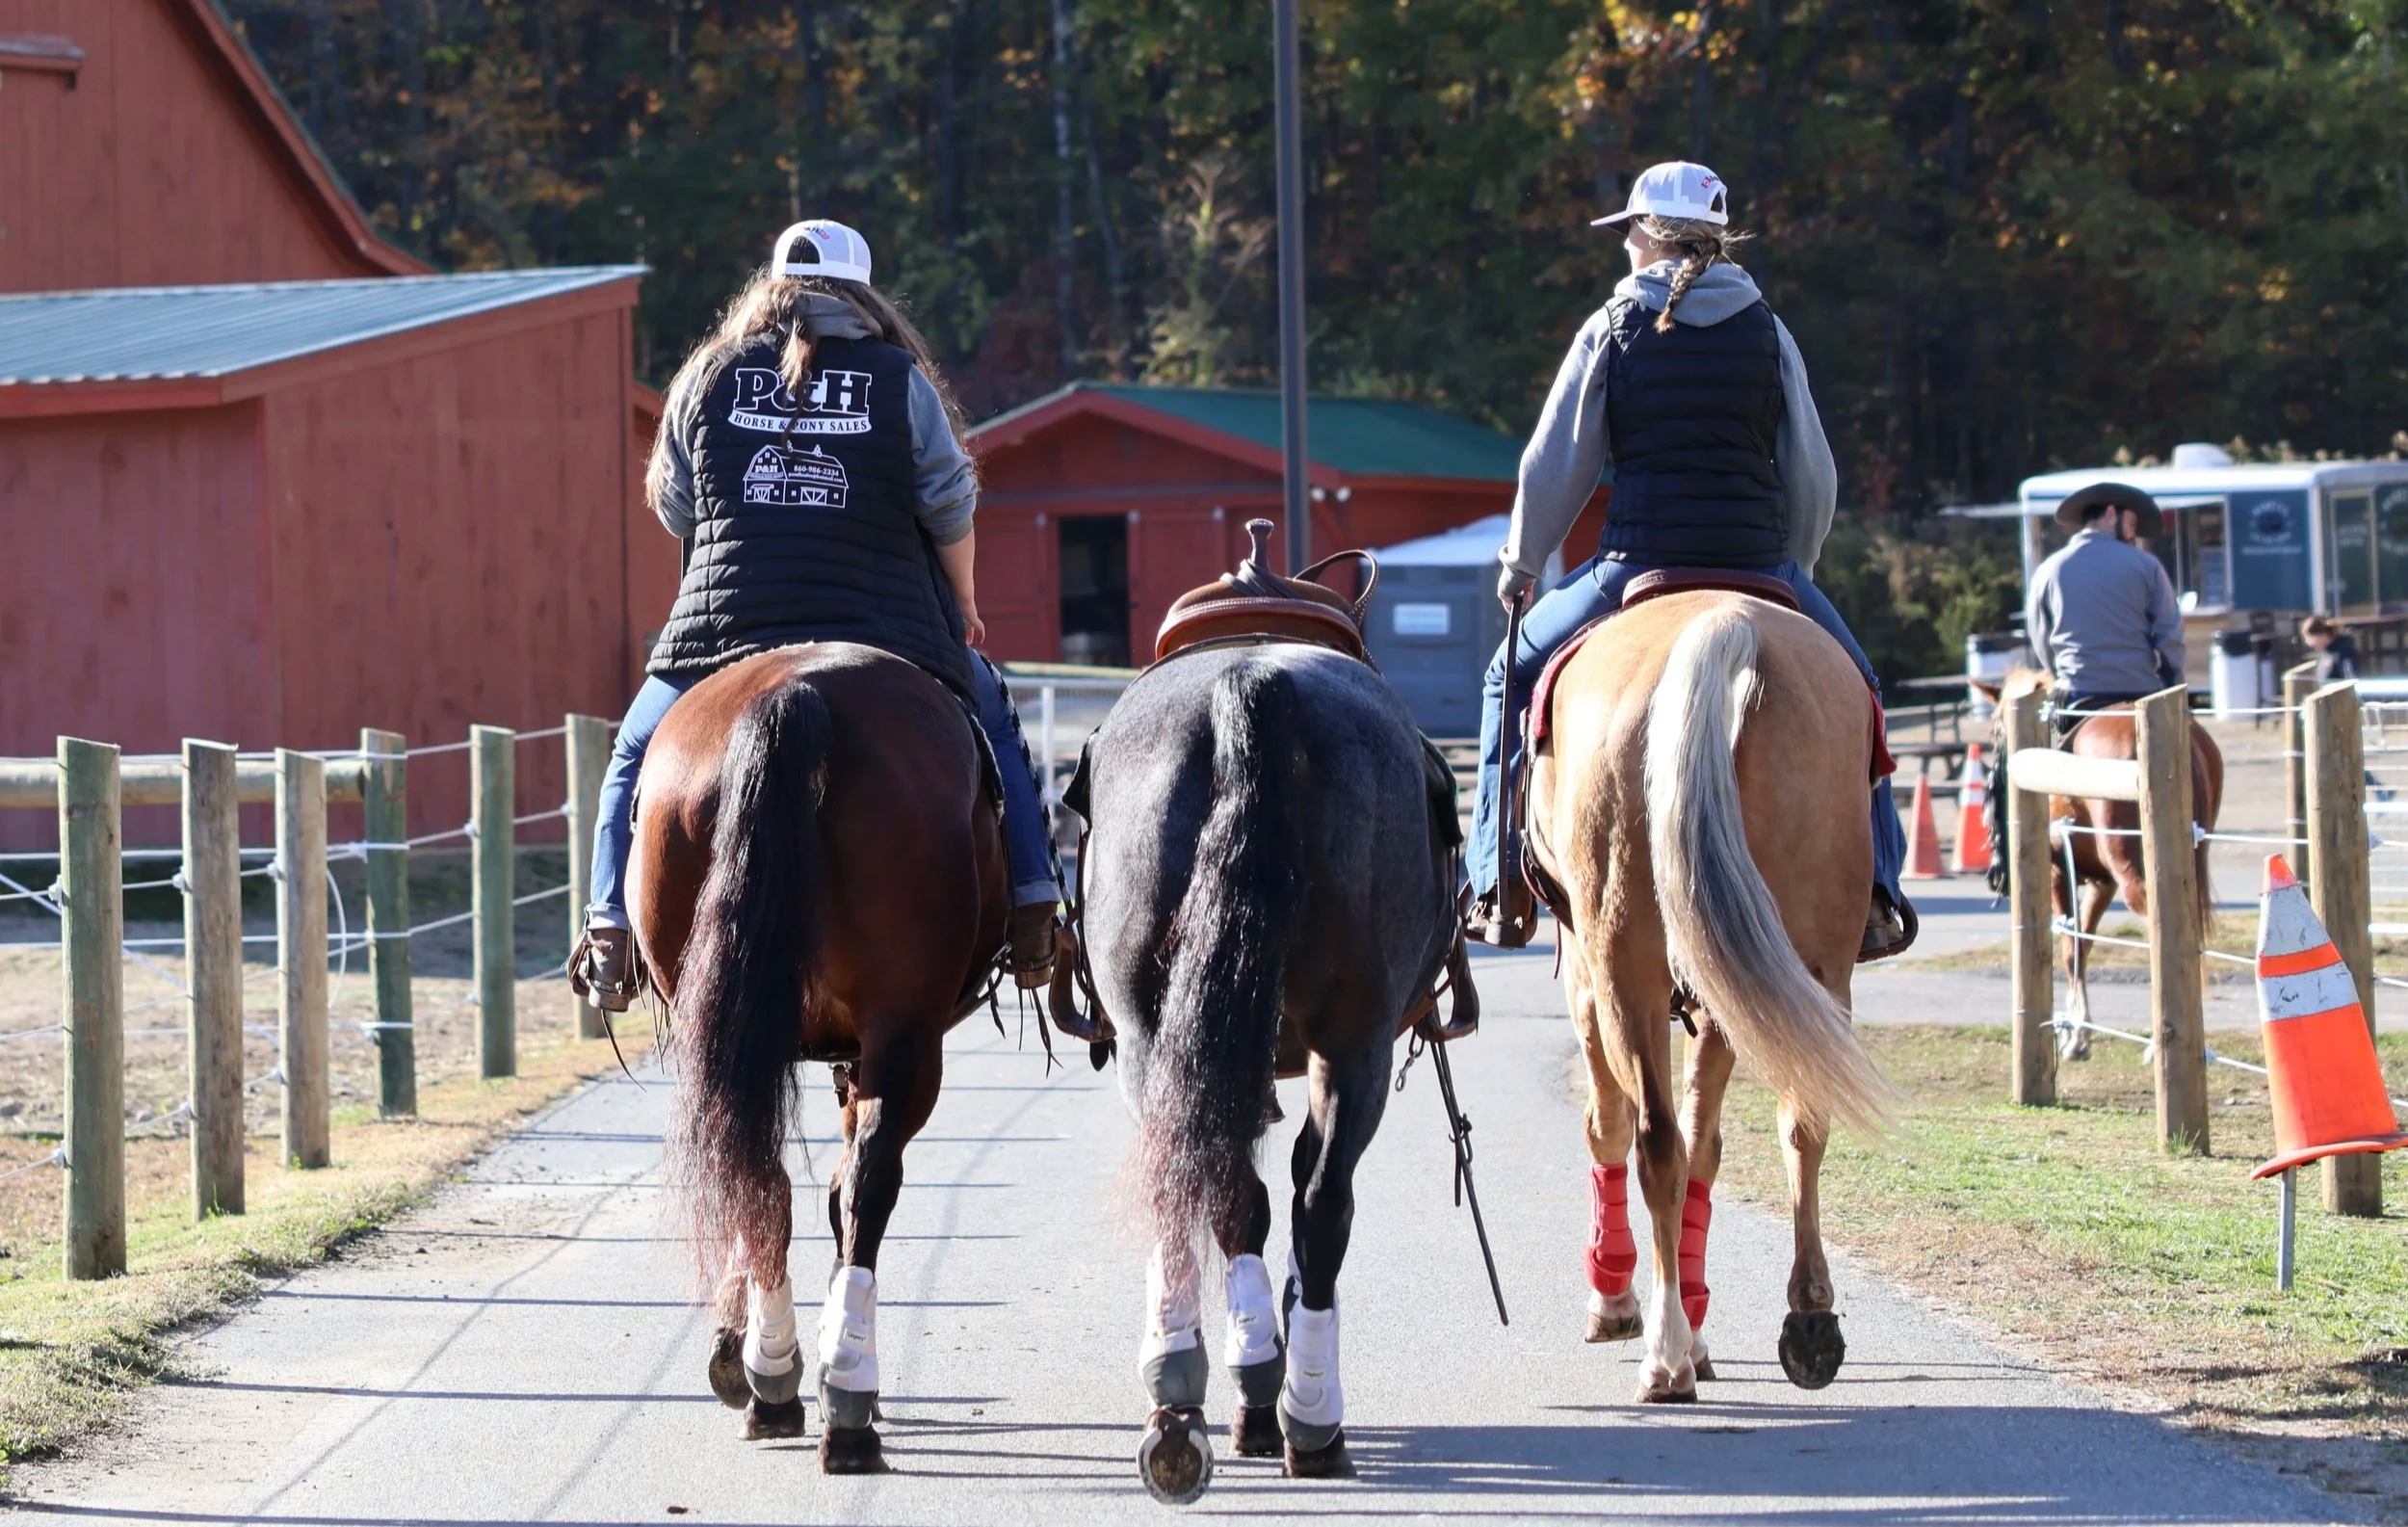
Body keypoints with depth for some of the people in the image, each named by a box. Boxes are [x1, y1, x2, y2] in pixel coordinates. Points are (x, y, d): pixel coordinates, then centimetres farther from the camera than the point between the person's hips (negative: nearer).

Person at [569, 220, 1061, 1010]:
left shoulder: (707, 378, 8)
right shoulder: (901, 381, 3)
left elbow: (674, 510, 14)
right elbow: (950, 511, 2)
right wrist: (963, 605, 19)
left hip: (726, 624, 1)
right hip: (889, 630, -1)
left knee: (636, 755, 21)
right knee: (995, 727, 20)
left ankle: (610, 924, 6)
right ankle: (1033, 917, 10)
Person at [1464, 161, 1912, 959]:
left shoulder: (1610, 330, 1)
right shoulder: (1766, 332, 5)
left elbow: (1553, 468, 5)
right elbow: (1814, 479, 9)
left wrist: (1520, 564, 20)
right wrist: (1791, 572, 25)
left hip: (1637, 564, -1)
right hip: (1757, 562, 1)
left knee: (1515, 672, 20)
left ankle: (1497, 885, 14)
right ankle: (1870, 886, 15)